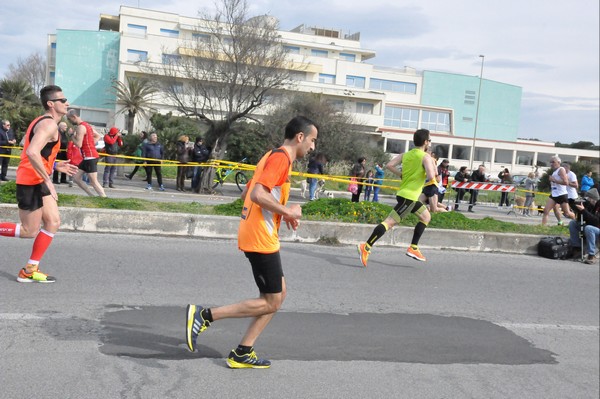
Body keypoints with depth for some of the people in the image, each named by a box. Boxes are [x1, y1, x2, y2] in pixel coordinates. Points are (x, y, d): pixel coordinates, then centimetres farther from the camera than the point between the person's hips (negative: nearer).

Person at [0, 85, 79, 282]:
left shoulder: (42, 122, 15)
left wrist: (56, 165, 17)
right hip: (31, 182, -10)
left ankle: (30, 271, 11)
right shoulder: (49, 124, -17)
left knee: (53, 222, 7)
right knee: (30, 231, -3)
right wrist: (48, 181, -28)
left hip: (38, 181, 10)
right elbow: (32, 152, -31)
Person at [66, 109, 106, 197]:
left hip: (90, 157, -10)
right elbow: (98, 136, 24)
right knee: (76, 178, 13)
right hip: (89, 156, 10)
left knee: (94, 182, -7)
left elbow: (79, 145, -21)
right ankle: (92, 196, 13)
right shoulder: (86, 125, 16)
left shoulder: (80, 127, -15)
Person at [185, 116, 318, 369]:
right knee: (271, 303, -2)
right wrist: (288, 212, -15)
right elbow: (258, 195, -26)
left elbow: (247, 194, 22)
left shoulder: (273, 156, 18)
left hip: (257, 237, 10)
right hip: (261, 240, -10)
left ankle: (242, 353, 15)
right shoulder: (281, 158, -13)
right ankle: (204, 315, -2)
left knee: (278, 294, 13)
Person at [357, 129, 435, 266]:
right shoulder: (426, 157, -9)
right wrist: (433, 170, 0)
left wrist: (403, 175, 10)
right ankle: (366, 247, -22)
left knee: (426, 217, 24)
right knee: (390, 222, -14)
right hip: (409, 196, -9)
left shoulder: (405, 154, 12)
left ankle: (413, 248, 21)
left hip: (403, 193, 9)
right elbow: (430, 177, -22)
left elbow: (389, 165, 2)